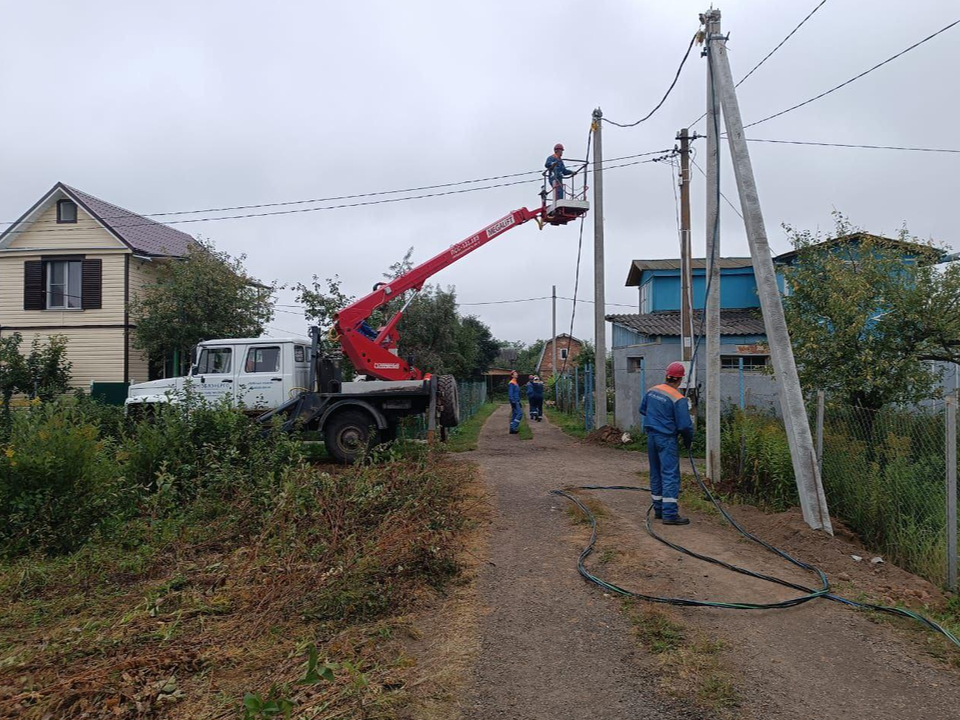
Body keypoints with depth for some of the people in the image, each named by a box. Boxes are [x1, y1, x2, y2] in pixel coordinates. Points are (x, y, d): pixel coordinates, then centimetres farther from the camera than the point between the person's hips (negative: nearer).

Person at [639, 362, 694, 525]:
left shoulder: (652, 391, 4)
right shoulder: (678, 399, -17)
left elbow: (642, 410, 19)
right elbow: (685, 425, -17)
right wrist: (688, 441, 0)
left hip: (651, 436, 7)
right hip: (667, 439, -7)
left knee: (656, 474, 15)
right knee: (670, 475, -4)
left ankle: (659, 509, 24)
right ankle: (670, 514, -7)